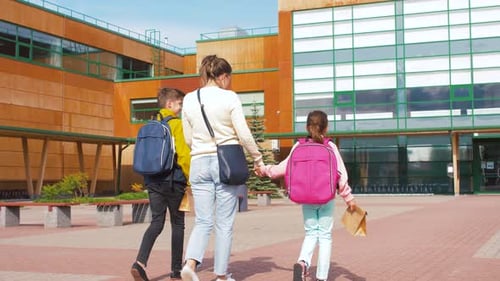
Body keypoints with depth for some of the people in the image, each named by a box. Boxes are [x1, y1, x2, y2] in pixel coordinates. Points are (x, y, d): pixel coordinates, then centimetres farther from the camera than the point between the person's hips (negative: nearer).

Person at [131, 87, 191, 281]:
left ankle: (140, 262, -14)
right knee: (177, 224, 7)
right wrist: (191, 179, -5)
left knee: (156, 222, 6)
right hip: (173, 180, -5)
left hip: (152, 180, 5)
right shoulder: (176, 124, -9)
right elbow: (184, 155, -15)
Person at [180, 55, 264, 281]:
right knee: (224, 223, 7)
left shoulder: (189, 99, 6)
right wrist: (258, 159, 7)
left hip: (199, 163, 3)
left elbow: (188, 138, 11)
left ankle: (191, 263, -15)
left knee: (203, 221, 8)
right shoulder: (229, 98, -6)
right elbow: (244, 135, -6)